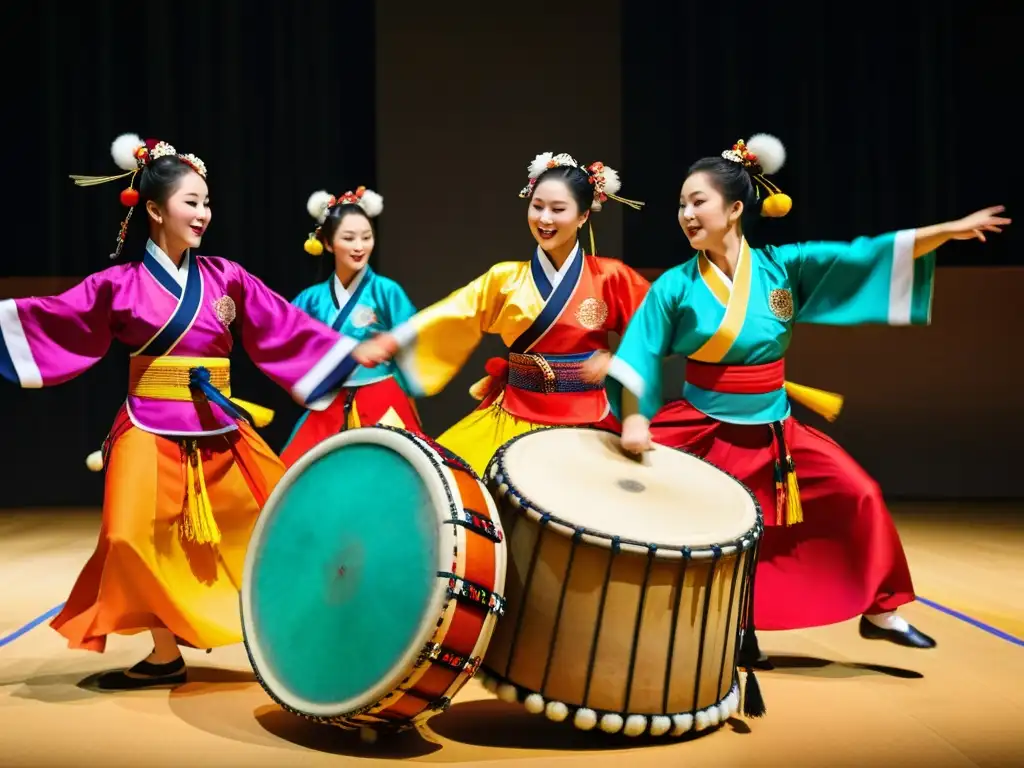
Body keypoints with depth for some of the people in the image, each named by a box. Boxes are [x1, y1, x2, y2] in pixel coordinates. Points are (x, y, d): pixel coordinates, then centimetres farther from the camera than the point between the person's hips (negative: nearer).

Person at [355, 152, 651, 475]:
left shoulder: (609, 277, -2)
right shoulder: (506, 278, 4)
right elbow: (451, 314, -5)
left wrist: (615, 361, -12)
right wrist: (390, 342, -17)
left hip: (585, 420, -2)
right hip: (516, 415, 2)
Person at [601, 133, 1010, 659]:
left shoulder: (783, 266, -5)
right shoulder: (675, 286, -10)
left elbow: (867, 256, -8)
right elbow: (636, 357, -10)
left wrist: (948, 230, -13)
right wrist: (633, 419, -22)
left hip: (773, 430, 2)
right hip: (701, 428, -2)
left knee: (859, 494, -3)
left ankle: (880, 611, 16)